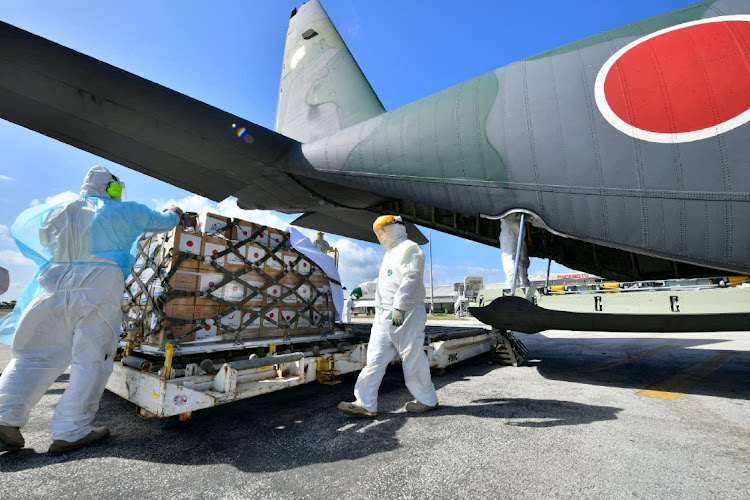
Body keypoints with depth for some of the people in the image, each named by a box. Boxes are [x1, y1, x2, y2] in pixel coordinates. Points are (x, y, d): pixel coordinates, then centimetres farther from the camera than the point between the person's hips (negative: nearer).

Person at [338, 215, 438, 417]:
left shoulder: (409, 248, -7)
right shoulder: (391, 253, 23)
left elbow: (411, 279, -20)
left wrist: (399, 306, -26)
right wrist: (364, 288, 30)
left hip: (405, 315, -9)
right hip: (384, 316, 9)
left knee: (412, 358, 1)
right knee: (375, 358, 6)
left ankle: (427, 400, 20)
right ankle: (366, 404, 11)